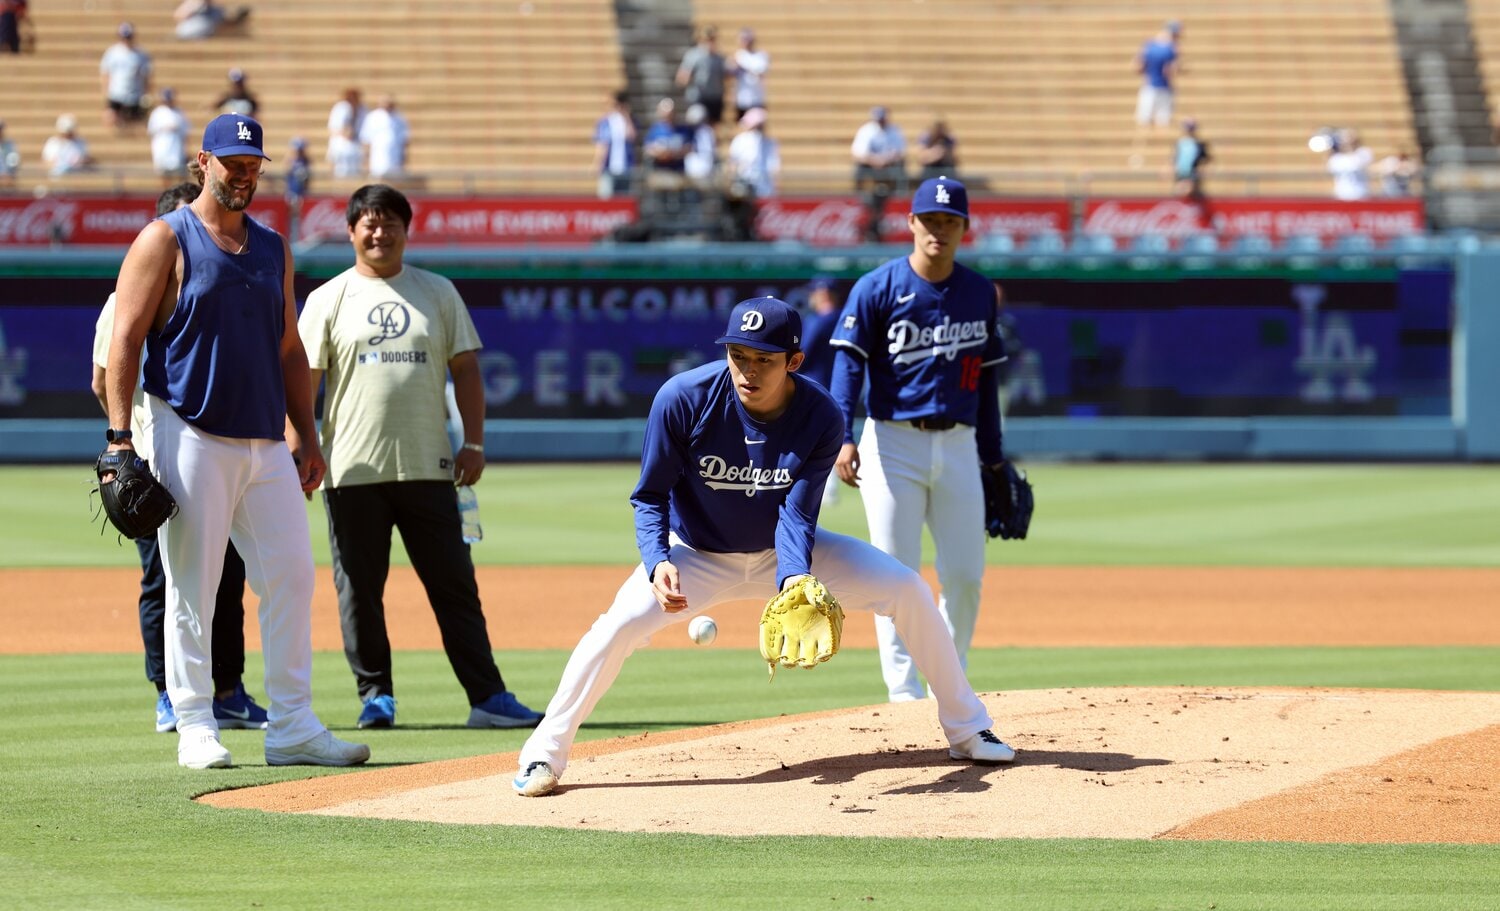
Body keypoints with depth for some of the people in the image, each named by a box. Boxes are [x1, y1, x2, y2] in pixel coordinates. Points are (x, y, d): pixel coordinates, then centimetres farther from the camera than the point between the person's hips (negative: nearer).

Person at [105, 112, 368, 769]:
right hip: (192, 438, -6)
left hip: (267, 444, 6)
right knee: (191, 586, -3)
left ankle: (291, 727, 6)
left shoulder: (272, 248, 17)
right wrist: (119, 438, -14)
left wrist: (306, 437, 14)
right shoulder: (166, 241, -1)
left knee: (291, 578, 2)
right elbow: (125, 340, -6)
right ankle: (195, 728, 3)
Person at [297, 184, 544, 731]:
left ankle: (487, 697, -2)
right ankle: (375, 695, 11)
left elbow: (465, 368, 11)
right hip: (353, 470, -1)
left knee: (455, 585, -1)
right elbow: (304, 379, 2)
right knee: (359, 590, 1)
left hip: (427, 466, 1)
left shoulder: (437, 292, 12)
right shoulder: (328, 300, 7)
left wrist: (474, 443, 2)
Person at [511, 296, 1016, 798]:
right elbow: (650, 496, -15)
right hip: (697, 557, -2)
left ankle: (966, 730, 8)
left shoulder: (822, 419, -22)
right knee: (621, 622, -27)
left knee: (907, 589, -10)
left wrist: (794, 579, -43)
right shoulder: (683, 398, -25)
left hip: (782, 552, 2)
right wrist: (657, 563, -33)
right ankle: (544, 755, -11)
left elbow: (796, 514, -23)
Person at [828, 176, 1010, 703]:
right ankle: (904, 695, -2)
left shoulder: (980, 293, 10)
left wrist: (993, 457, 15)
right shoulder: (878, 288, -4)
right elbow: (848, 362, -11)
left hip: (958, 447, 4)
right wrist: (843, 437, -25)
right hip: (893, 446, -4)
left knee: (966, 577, 1)